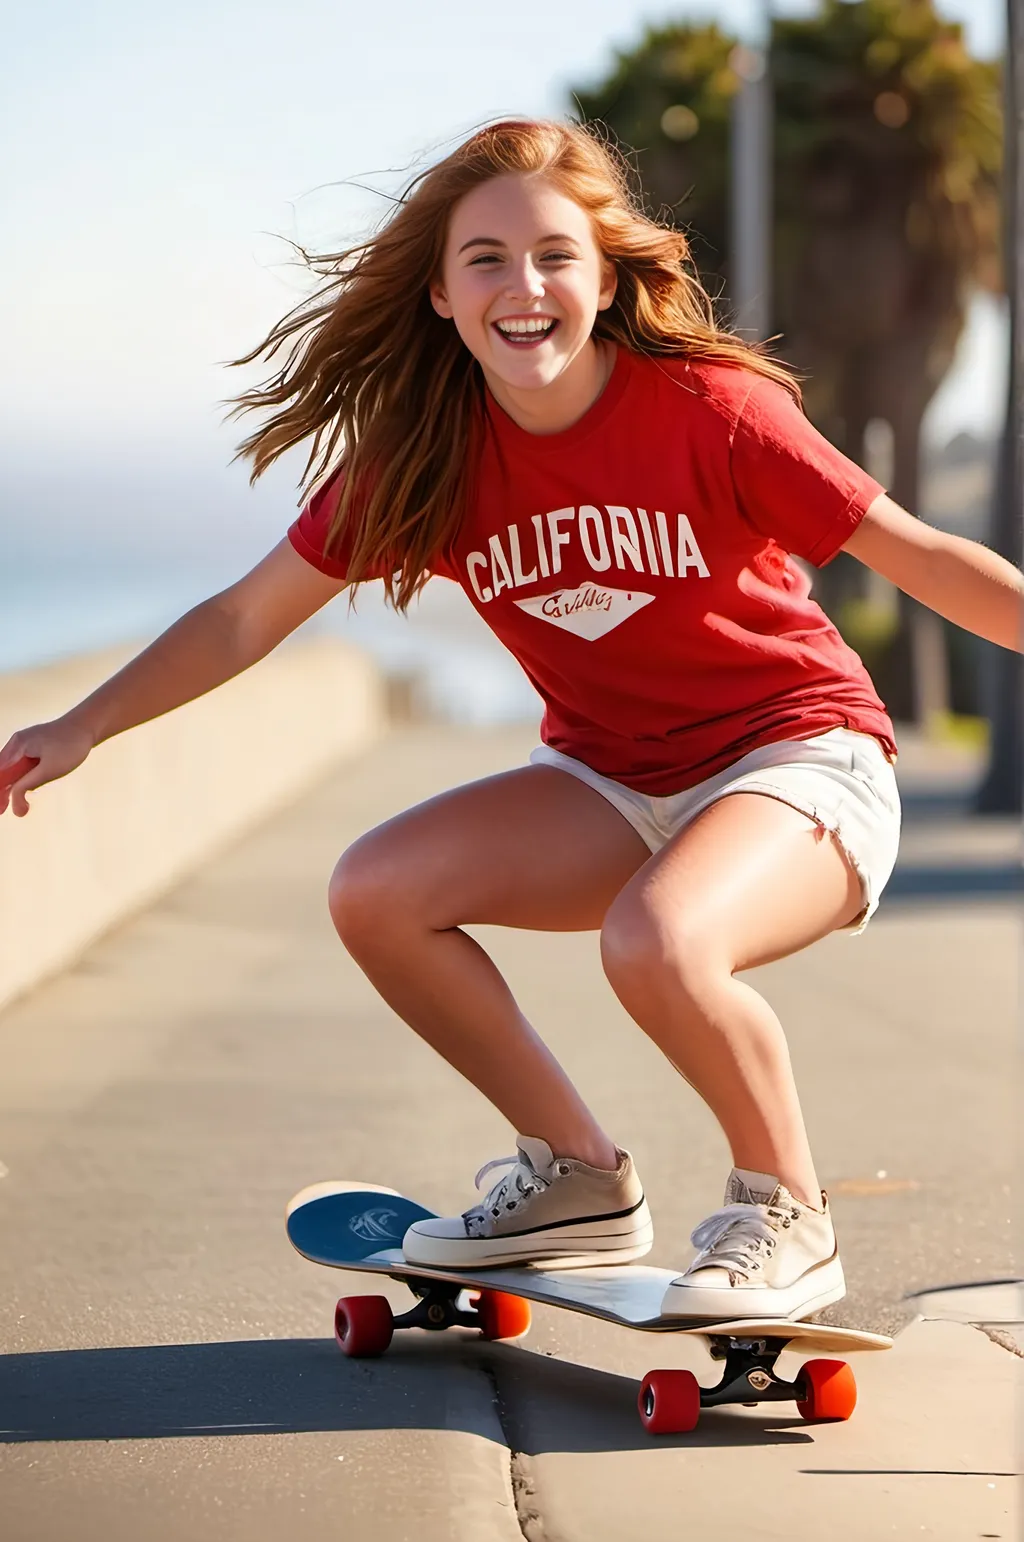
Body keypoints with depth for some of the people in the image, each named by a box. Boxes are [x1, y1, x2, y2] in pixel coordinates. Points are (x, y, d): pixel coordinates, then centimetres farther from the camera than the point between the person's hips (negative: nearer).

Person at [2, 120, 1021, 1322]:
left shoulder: (709, 411, -19)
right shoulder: (423, 454, -6)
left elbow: (914, 554, -16)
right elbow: (248, 616, 1)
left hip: (799, 758, -6)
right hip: (614, 783, 6)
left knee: (654, 942, -35)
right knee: (376, 893, -10)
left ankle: (784, 1215, -8)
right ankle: (579, 1180, 7)